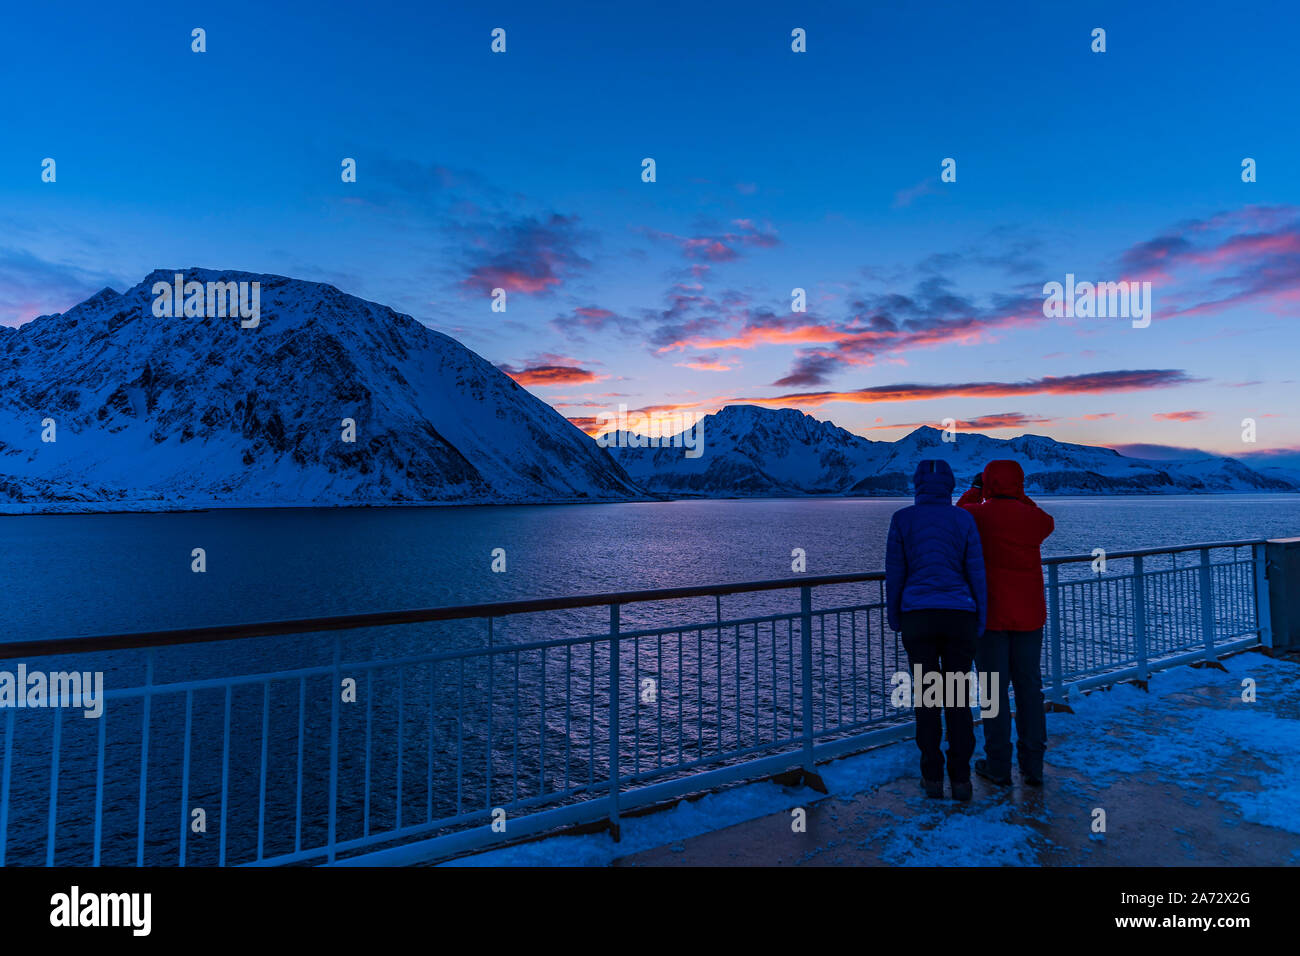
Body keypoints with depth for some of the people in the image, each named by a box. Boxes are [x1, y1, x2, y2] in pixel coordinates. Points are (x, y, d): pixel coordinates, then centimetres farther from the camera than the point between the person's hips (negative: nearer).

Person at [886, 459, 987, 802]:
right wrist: (980, 622, 10)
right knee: (958, 697, 9)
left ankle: (932, 777, 14)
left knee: (925, 696, 8)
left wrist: (894, 617, 11)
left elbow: (894, 572, 1)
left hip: (918, 617, -1)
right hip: (959, 617, 1)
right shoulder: (964, 519, 2)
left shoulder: (902, 519, -1)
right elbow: (976, 571, 2)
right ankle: (961, 779, 12)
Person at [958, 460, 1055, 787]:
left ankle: (998, 766, 11)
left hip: (991, 614, -3)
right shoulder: (1035, 518, -2)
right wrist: (1019, 496, 23)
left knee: (994, 689, 4)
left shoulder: (981, 514, -10)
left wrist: (975, 489, 25)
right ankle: (1033, 766, 17)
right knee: (1029, 687, 11)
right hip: (1029, 615, 4)